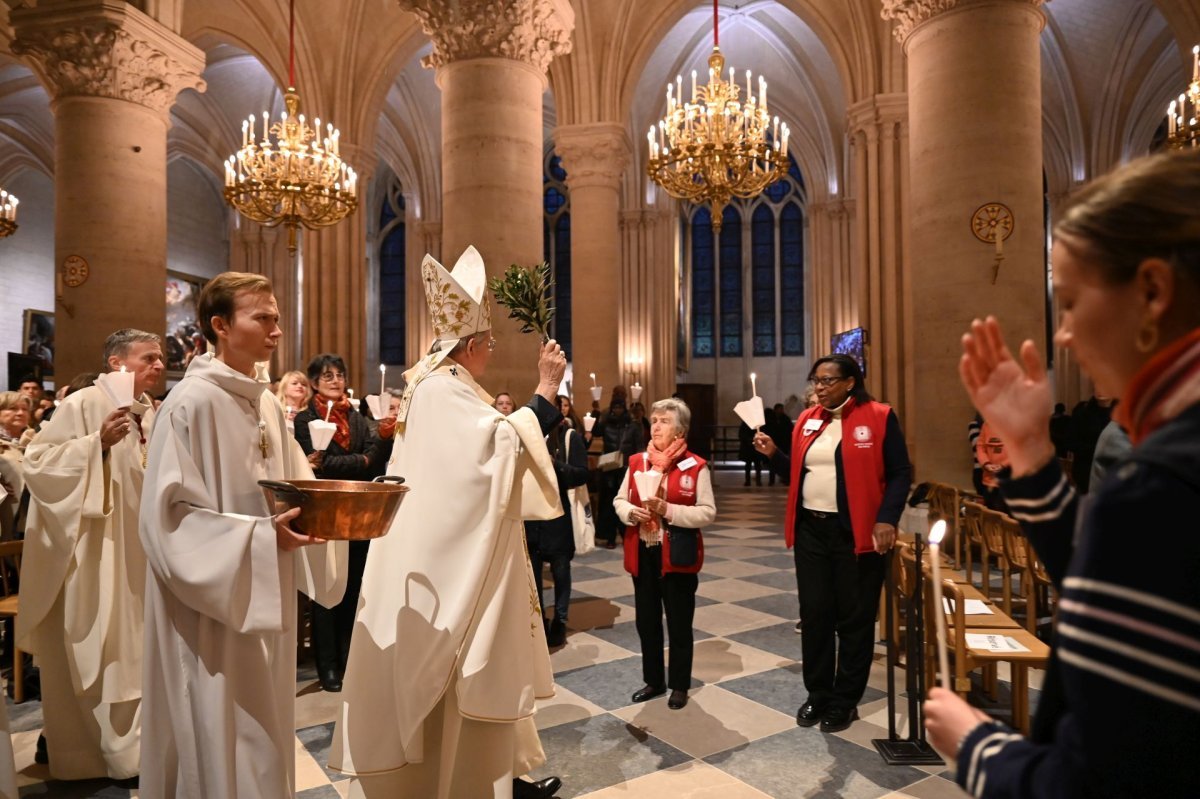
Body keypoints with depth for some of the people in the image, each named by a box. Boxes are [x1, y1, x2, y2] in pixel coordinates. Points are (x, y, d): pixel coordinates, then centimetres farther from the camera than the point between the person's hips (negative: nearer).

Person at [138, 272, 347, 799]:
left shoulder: (268, 406, 8)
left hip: (264, 604, 7)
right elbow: (169, 513, -18)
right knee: (216, 744, 7)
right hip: (210, 611, -7)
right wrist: (260, 536, -26)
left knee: (259, 743, 19)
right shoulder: (191, 402, -15)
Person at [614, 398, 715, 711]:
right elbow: (619, 500, 9)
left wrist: (669, 510, -23)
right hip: (643, 554, 5)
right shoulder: (637, 461, 5)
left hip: (678, 555, -4)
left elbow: (708, 512, -12)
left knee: (679, 623, 9)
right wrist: (631, 512, -13)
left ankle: (679, 685, 27)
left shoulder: (696, 466, -9)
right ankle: (653, 680, 33)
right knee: (646, 621, 15)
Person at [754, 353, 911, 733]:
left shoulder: (879, 417, -6)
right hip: (811, 529, 5)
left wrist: (887, 519, -17)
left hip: (855, 533, -5)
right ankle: (817, 694, 26)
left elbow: (900, 472, -7)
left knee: (854, 618, 6)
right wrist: (773, 453, -3)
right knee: (814, 614, 11)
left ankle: (845, 701, 21)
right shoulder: (807, 420, 9)